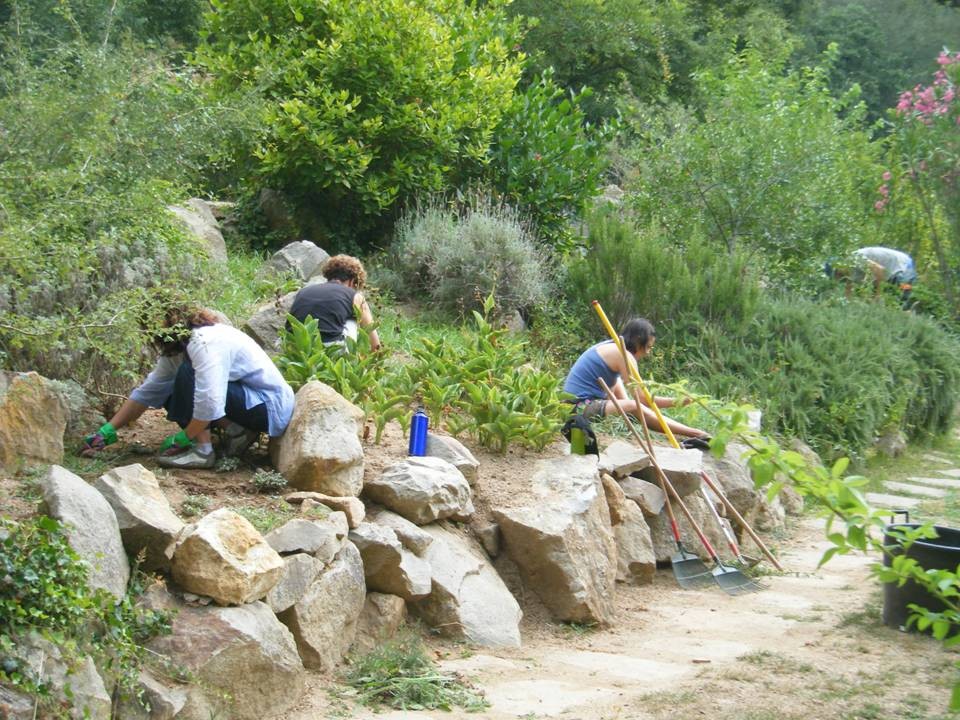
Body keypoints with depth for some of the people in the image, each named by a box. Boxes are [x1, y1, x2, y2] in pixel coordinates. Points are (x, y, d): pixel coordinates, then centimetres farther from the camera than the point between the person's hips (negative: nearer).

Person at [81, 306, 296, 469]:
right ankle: (235, 430, 2)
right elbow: (147, 392, 11)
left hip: (271, 406, -9)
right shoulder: (174, 349, 4)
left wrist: (182, 439, -19)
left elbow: (210, 404, -33)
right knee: (173, 397, 5)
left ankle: (202, 451, -15)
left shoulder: (205, 344, -26)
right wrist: (107, 432, 6)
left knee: (187, 374, -22)